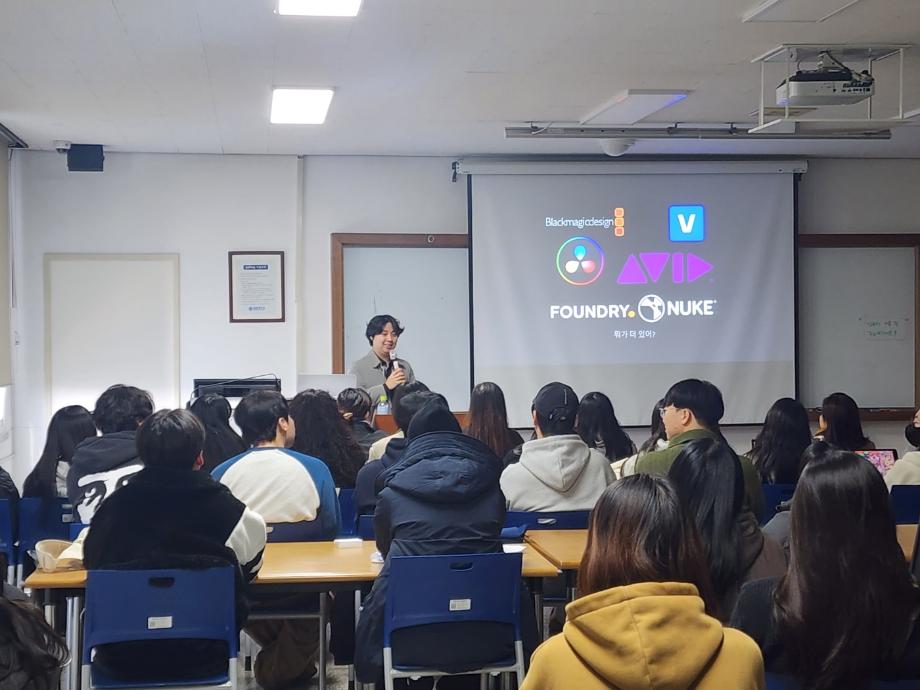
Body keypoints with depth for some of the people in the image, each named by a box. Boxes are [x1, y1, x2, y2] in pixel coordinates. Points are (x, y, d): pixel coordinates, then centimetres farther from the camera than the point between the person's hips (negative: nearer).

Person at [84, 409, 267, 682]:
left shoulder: (113, 506, -7)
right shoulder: (229, 509, -10)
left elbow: (91, 563, 11)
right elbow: (250, 568, 10)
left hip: (122, 659, 1)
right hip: (202, 659, -1)